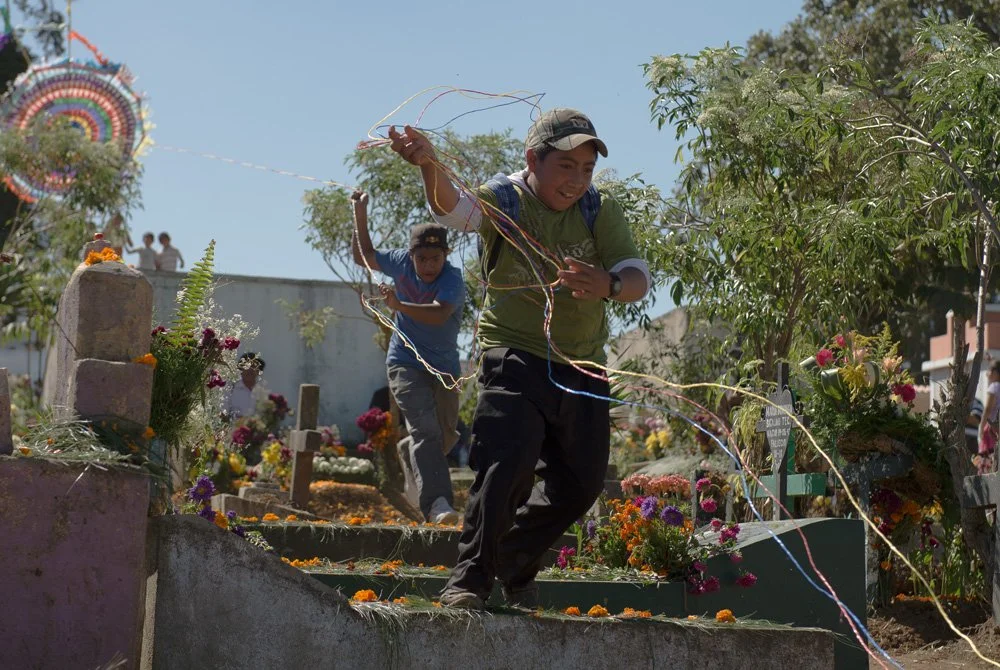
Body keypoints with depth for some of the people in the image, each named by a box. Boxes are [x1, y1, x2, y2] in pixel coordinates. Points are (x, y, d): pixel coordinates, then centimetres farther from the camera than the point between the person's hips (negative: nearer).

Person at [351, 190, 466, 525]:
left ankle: (408, 453, 46)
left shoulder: (452, 279, -19)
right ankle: (437, 502, -36)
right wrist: (360, 214, 6)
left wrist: (399, 305, -52)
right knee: (425, 428, -21)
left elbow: (439, 314, -39)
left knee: (446, 436, 12)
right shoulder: (401, 262, -7)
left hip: (444, 367, 1)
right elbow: (364, 256, 13)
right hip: (405, 362, -1)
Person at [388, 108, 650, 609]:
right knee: (507, 465, -24)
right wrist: (429, 167, -53)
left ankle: (515, 567, 36)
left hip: (583, 368, 5)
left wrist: (608, 284, -35)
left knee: (580, 484, 13)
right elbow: (453, 208, -31)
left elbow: (638, 278, -11)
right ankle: (470, 578, -11)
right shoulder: (503, 202, -9)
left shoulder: (600, 211, -1)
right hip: (515, 358, -4)